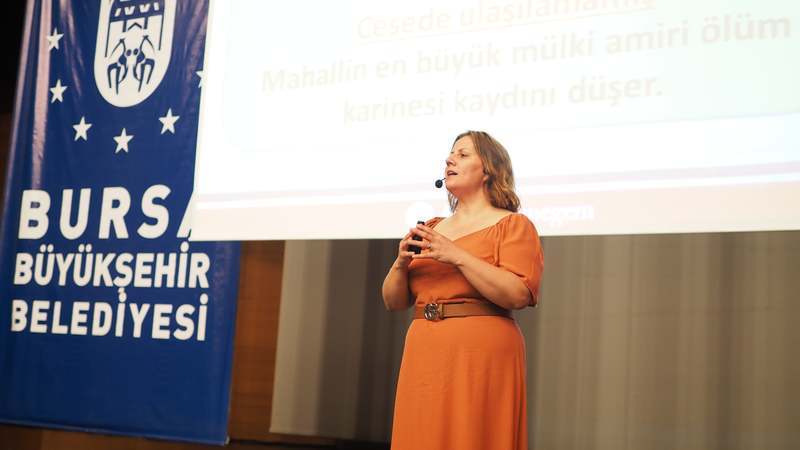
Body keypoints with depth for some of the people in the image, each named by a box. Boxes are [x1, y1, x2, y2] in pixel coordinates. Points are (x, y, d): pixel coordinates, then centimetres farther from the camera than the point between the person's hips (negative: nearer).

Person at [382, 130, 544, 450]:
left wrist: (458, 256, -16)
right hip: (425, 354, 5)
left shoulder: (513, 225, 2)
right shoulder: (430, 230, 17)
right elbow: (394, 301, 16)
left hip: (482, 355, -5)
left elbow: (518, 295, -13)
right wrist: (401, 263, -4)